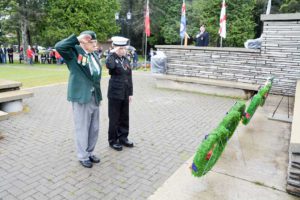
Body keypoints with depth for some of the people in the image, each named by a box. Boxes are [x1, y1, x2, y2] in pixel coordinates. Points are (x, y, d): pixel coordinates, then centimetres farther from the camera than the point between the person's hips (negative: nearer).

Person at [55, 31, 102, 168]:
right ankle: (83, 156, 21)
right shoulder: (75, 52, -7)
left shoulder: (94, 55, 15)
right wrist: (78, 38, -22)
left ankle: (90, 152, 32)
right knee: (82, 128, 4)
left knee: (94, 128, 15)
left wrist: (98, 95, 16)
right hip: (81, 96, -7)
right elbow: (59, 47, -27)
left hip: (94, 97, 7)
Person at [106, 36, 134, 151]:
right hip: (115, 94, -6)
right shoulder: (112, 58, -8)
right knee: (114, 118, 4)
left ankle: (123, 138, 28)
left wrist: (130, 93, 9)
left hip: (125, 94, 6)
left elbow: (129, 77, 11)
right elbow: (109, 66, -36)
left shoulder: (126, 60, 10)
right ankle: (113, 140, 18)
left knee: (124, 117, 14)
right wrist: (112, 53, -22)